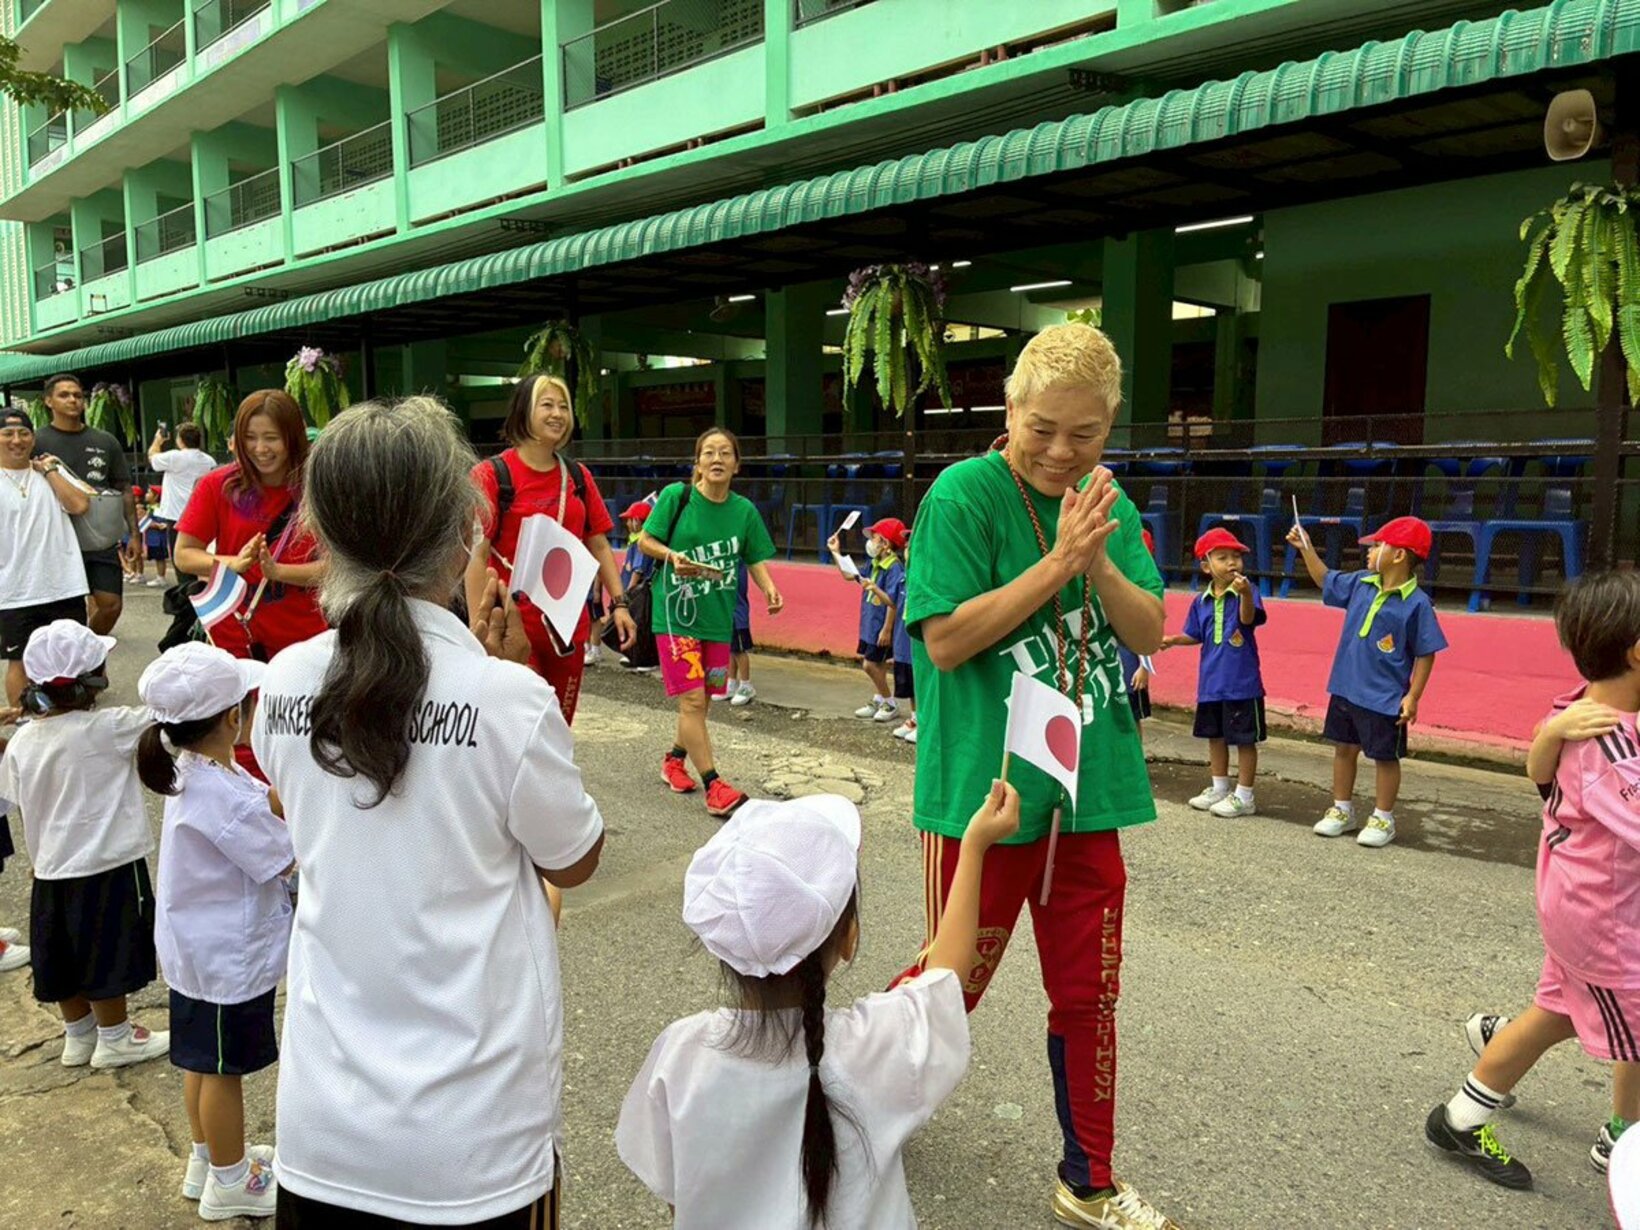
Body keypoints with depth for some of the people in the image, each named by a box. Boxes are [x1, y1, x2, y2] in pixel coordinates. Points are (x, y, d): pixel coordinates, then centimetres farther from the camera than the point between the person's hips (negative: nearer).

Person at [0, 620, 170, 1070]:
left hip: (50, 869, 6)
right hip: (107, 866, -6)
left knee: (65, 957, 19)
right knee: (108, 957, 9)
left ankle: (78, 1036, 37)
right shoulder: (108, 729, -21)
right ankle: (115, 1039, 24)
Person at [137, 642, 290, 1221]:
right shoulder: (222, 793, -31)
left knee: (204, 1059, 24)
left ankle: (209, 1157, 42)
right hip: (229, 955, -9)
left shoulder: (194, 769, -1)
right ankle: (230, 1181, 27)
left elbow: (265, 805, 8)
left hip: (198, 947, 9)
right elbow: (288, 858, -22)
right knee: (224, 1067, 9)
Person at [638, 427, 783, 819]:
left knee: (698, 700, 15)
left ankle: (674, 759, 38)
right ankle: (713, 787, -4)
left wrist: (769, 589, -15)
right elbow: (645, 540, -2)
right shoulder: (676, 496, -8)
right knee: (693, 700, -9)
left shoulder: (744, 510, 2)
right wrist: (671, 556, -21)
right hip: (677, 614, -4)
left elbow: (756, 560, 4)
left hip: (718, 618, 4)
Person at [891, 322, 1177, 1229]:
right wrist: (1058, 560, -21)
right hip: (983, 790, -5)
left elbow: (1149, 632, 3)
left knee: (1088, 993, 16)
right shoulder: (964, 493, -12)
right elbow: (945, 640, -18)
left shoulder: (1107, 505, 6)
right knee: (953, 984, 10)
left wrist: (1099, 565, -16)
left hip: (1089, 791, 6)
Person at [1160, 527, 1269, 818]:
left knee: (1244, 738, 4)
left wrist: (1245, 593, -47)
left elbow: (1248, 619, -29)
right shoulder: (1201, 602, 4)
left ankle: (1244, 797, 15)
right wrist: (1174, 639, -4)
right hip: (1211, 681, 6)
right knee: (1214, 735, 17)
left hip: (1242, 681, -6)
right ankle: (1219, 789, 32)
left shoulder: (1246, 592, -10)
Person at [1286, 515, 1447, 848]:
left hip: (1385, 698, -6)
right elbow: (1326, 579, 20)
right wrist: (1306, 548, 11)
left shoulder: (1416, 603, -16)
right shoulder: (1360, 584, 1)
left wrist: (1412, 697, -15)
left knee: (1385, 757, 9)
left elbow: (1425, 654, -13)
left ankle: (1383, 819, 23)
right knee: (1344, 748, 16)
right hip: (1346, 689, 6)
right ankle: (1342, 810, 31)